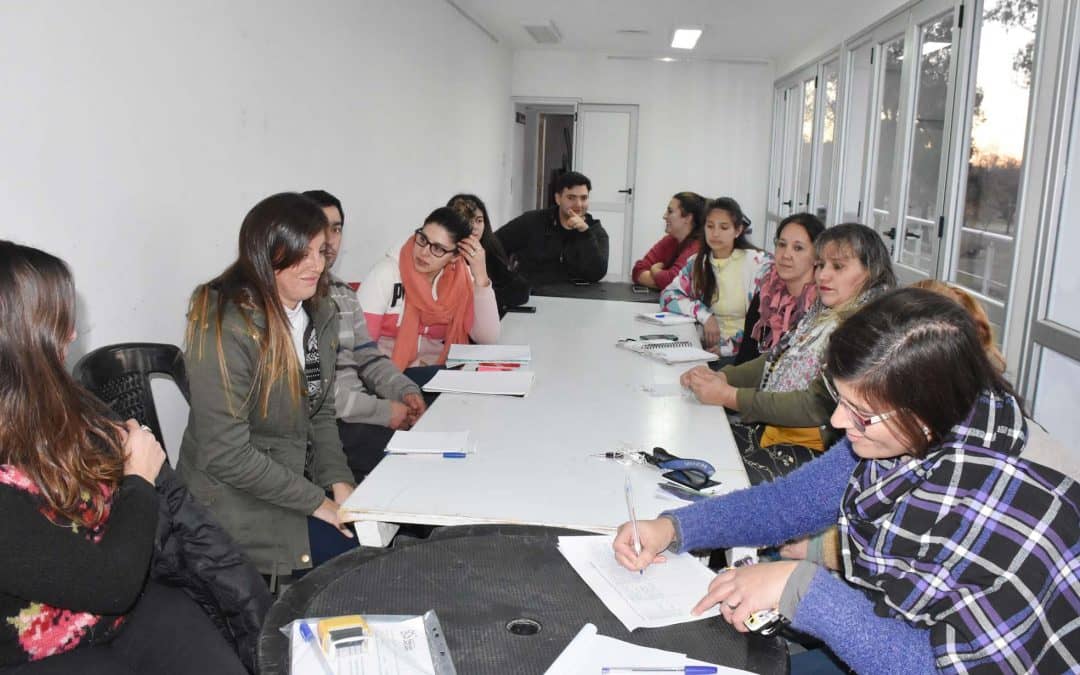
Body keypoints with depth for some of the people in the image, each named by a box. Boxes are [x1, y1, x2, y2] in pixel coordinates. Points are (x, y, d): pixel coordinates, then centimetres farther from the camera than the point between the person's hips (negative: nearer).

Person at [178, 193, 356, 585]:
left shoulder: (320, 313, 2)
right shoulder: (226, 328, -22)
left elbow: (321, 413, 8)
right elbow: (226, 455, -23)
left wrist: (340, 482, -7)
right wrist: (316, 501, -18)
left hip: (302, 476, 7)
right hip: (239, 500, -7)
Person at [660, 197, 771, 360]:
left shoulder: (759, 264, -4)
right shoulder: (697, 262, 10)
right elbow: (667, 297, 2)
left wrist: (729, 346, -19)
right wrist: (704, 315, -11)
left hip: (741, 351, -5)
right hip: (706, 347, 5)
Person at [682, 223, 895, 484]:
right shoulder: (822, 312, 11)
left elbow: (819, 405, -22)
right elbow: (776, 360, 15)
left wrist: (729, 396, -20)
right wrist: (721, 377, -4)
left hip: (809, 451, -8)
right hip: (766, 428, 8)